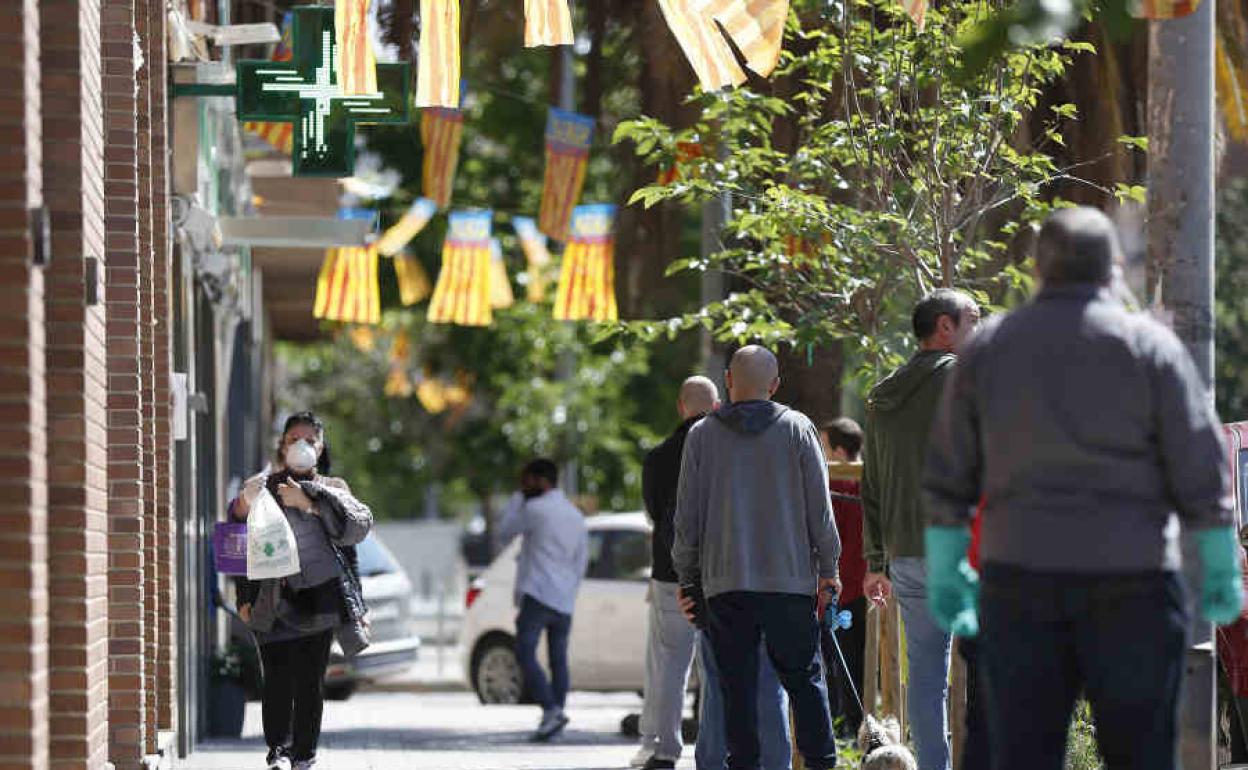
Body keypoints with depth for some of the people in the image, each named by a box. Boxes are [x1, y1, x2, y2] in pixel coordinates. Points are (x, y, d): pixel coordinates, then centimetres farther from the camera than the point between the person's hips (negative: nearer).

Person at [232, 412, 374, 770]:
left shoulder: (331, 490, 12)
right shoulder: (263, 488, 13)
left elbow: (358, 526, -7)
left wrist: (309, 502, -16)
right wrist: (246, 597, 4)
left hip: (319, 595, 0)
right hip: (274, 602, 0)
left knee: (310, 680, -1)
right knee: (277, 678, -12)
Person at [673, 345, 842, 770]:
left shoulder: (702, 435, 3)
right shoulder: (797, 429, 1)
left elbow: (687, 516, 6)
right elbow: (820, 507, 3)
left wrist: (687, 576, 14)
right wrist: (828, 569, 11)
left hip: (724, 580, 0)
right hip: (791, 577, 0)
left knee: (737, 687, 2)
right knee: (804, 678, 6)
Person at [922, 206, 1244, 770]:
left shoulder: (987, 348, 7)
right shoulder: (1149, 345, 0)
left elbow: (948, 476, 8)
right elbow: (1201, 470, -2)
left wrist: (944, 573, 15)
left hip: (1017, 580, 2)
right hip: (1131, 578, -2)